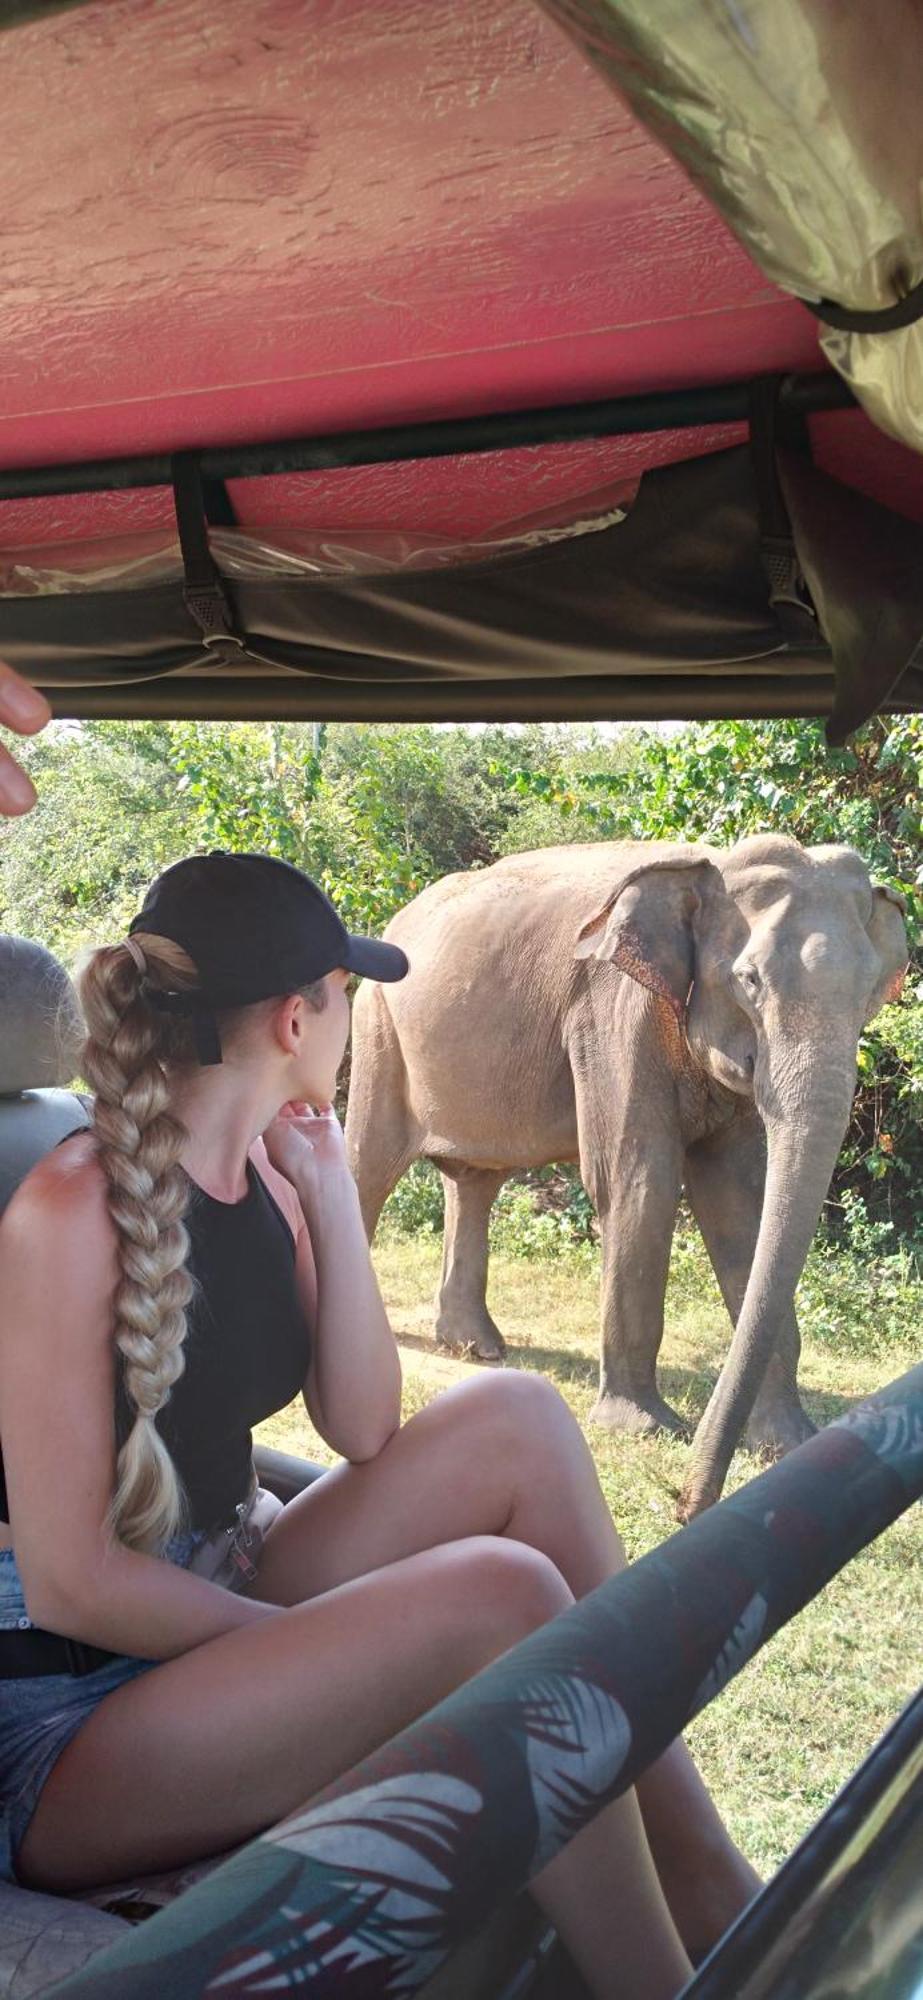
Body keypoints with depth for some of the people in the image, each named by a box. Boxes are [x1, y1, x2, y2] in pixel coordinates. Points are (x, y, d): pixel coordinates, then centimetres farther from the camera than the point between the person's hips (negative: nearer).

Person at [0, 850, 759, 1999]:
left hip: (205, 1621, 8)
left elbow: (361, 1429, 0)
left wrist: (329, 1190, -6)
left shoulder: (264, 1174, 3)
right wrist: (328, 1640, -17)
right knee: (498, 1597, -28)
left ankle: (703, 1881, -4)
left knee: (513, 1420, -7)